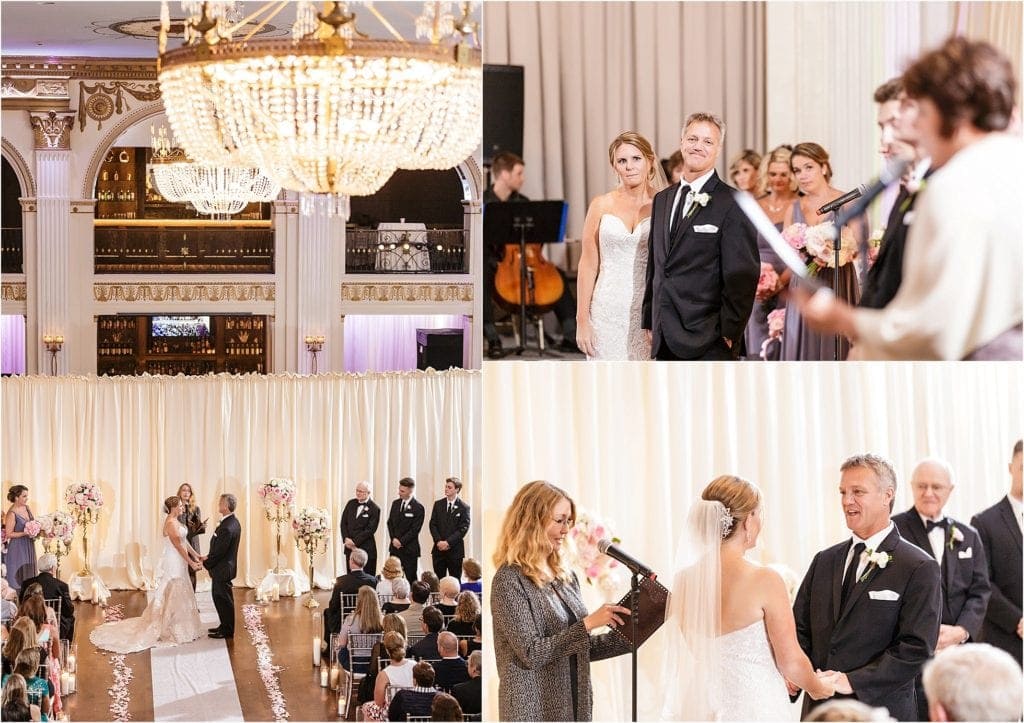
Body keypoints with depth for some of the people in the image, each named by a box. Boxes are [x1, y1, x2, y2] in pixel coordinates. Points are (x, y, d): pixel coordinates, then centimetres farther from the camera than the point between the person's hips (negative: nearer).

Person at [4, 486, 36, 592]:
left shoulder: (26, 508, 4)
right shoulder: (12, 514, -17)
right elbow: (8, 534, -16)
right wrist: (25, 533, -23)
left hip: (29, 546, 7)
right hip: (18, 547, -7)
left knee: (30, 573, 11)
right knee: (20, 576, 0)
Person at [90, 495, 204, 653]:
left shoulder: (175, 521, 10)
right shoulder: (170, 523, -20)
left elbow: (184, 541, 15)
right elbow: (178, 545, -21)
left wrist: (196, 555, 12)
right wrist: (190, 562, -17)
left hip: (178, 564, 10)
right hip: (173, 564, -10)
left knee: (177, 596, 16)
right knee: (172, 596, -2)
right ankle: (167, 632, 5)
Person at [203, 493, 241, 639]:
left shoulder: (226, 528, -29)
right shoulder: (233, 522, 4)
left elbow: (218, 551, -23)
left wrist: (206, 563, -8)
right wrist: (209, 558, 7)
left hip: (222, 569, -10)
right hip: (226, 565, 10)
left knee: (223, 599, 3)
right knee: (219, 597, 20)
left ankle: (227, 631, 14)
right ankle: (225, 626, 31)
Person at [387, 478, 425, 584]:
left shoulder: (418, 508, -10)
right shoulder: (395, 504, 10)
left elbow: (415, 529, -12)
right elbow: (390, 523, 13)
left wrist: (401, 541, -13)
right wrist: (393, 539, -2)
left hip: (409, 550, -5)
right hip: (395, 547, 5)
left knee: (411, 578, -1)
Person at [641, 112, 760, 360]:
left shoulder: (732, 204, -7)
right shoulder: (662, 200, 15)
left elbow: (742, 275, -10)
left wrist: (729, 332, -13)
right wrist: (649, 322, 15)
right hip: (665, 341, 7)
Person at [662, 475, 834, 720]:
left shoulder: (684, 580, -1)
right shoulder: (764, 580, -17)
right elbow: (791, 661, -11)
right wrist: (818, 688, 11)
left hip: (702, 707, 5)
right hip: (754, 707, -5)